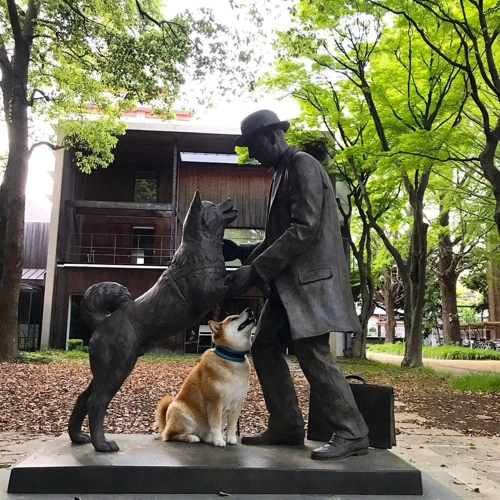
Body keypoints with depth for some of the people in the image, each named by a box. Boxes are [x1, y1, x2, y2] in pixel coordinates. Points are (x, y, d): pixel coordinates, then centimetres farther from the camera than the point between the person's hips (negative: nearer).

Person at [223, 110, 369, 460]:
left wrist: (255, 270, -22)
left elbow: (304, 230, -21)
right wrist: (242, 252, 7)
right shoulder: (282, 172, 19)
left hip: (310, 278, -10)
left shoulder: (303, 166, -10)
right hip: (288, 281, 10)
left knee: (313, 354, -10)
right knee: (265, 347, 8)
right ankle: (286, 426, 17)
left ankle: (352, 435, 3)